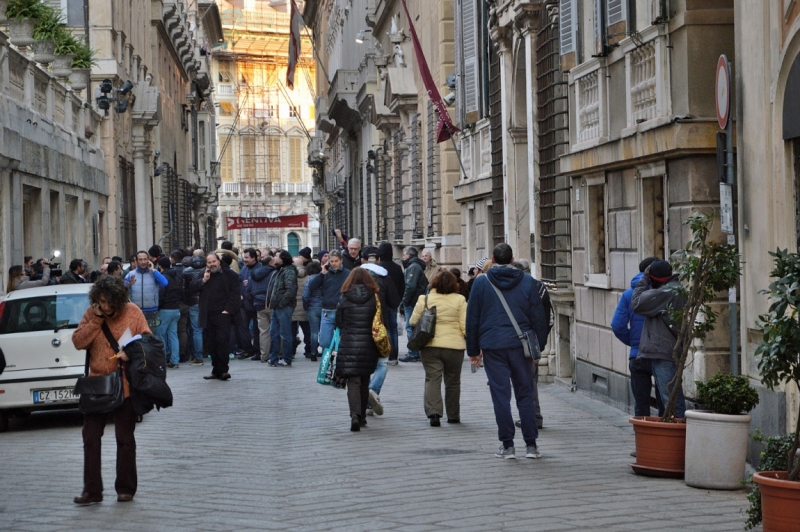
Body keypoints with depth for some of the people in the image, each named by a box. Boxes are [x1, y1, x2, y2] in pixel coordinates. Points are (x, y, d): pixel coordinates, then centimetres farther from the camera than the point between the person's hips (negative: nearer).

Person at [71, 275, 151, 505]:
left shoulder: (133, 312, -4)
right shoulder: (91, 314, 2)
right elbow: (78, 341, -5)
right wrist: (97, 320, -14)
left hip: (125, 385, -3)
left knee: (125, 439, 7)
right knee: (90, 438, 3)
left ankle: (126, 489, 17)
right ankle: (92, 490, 9)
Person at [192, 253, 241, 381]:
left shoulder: (230, 274, 0)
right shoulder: (204, 274, 17)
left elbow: (236, 293, -4)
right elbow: (193, 287, 10)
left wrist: (228, 309, -10)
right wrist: (203, 280, -7)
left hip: (222, 314, -5)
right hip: (208, 316, 5)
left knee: (222, 341, -13)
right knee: (211, 344, 7)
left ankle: (222, 370, -11)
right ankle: (216, 370, 13)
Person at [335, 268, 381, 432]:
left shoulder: (344, 298, -3)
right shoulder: (374, 298, -1)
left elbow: (338, 323, 3)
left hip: (348, 345, -2)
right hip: (368, 345, 2)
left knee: (353, 381, -3)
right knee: (364, 381, 16)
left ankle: (355, 415, -23)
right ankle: (362, 417, 26)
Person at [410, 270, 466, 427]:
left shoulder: (424, 299, -1)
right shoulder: (459, 300, -4)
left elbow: (413, 322, 3)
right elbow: (465, 326, -6)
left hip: (430, 346, 0)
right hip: (454, 346, 0)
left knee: (432, 379, 1)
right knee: (452, 381, 14)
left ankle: (433, 412, -17)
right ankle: (453, 415, 23)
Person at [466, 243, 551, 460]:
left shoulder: (481, 282, 3)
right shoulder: (528, 282, 4)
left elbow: (472, 319, 4)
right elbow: (538, 317, 5)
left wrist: (473, 350, 10)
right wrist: (538, 346, 11)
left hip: (492, 346, -1)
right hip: (520, 344, 1)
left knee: (500, 395, 2)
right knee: (525, 394, 7)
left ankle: (507, 445, 2)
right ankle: (531, 445, 7)